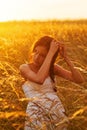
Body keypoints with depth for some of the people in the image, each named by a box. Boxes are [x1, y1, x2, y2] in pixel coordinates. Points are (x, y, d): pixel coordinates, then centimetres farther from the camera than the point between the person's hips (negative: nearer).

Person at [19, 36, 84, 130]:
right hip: (37, 118, -3)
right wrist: (51, 53, -21)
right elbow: (39, 80, -26)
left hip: (57, 115, 4)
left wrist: (65, 57, -8)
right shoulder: (24, 68, -4)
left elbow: (80, 80, -2)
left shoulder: (52, 68, 7)